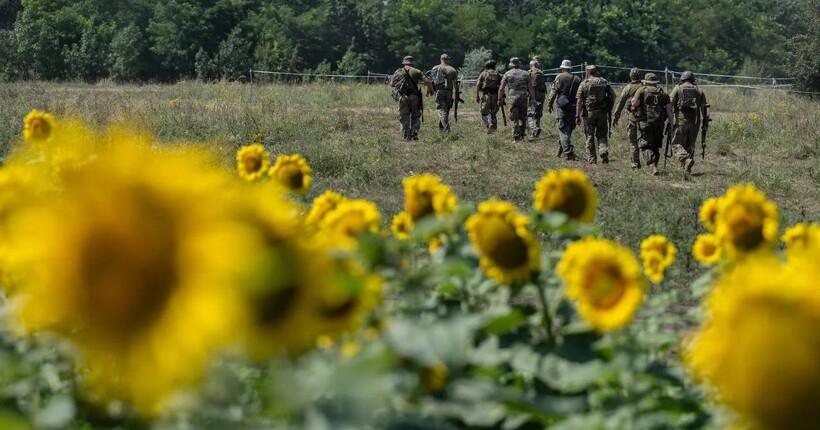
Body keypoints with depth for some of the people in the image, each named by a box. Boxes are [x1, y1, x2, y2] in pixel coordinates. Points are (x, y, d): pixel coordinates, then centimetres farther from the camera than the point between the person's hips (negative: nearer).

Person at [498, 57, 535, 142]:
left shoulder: (507, 74, 3)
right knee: (523, 118, 16)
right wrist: (533, 99, 6)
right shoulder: (525, 74, 8)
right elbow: (531, 88, 3)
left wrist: (500, 99, 9)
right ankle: (522, 135, 19)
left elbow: (501, 89, 1)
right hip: (524, 98, 2)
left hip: (513, 98, -2)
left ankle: (516, 137, -5)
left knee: (514, 119, 0)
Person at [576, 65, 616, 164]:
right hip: (602, 112, 2)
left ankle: (592, 159, 8)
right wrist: (609, 108, 16)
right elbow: (613, 95, 5)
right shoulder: (604, 82, 5)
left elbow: (579, 101, -8)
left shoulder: (584, 84, -4)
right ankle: (604, 151, -13)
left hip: (589, 112, -2)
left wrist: (577, 116, -7)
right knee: (602, 134, 11)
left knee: (590, 136, 7)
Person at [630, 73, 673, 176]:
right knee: (656, 147, 17)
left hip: (645, 123, -4)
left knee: (646, 146, -4)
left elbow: (634, 103, -14)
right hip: (659, 124, 4)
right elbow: (669, 108, 3)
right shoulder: (663, 93, 11)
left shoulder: (642, 90, 0)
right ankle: (653, 166, 21)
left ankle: (652, 167, -21)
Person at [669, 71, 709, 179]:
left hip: (681, 121, -3)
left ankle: (686, 160, -27)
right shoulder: (699, 91, 14)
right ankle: (688, 170, 11)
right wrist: (705, 122, 5)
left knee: (677, 144, 0)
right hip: (695, 122, 3)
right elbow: (704, 107, 6)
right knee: (690, 146, 13)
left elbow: (670, 104, -5)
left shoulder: (678, 88, 6)